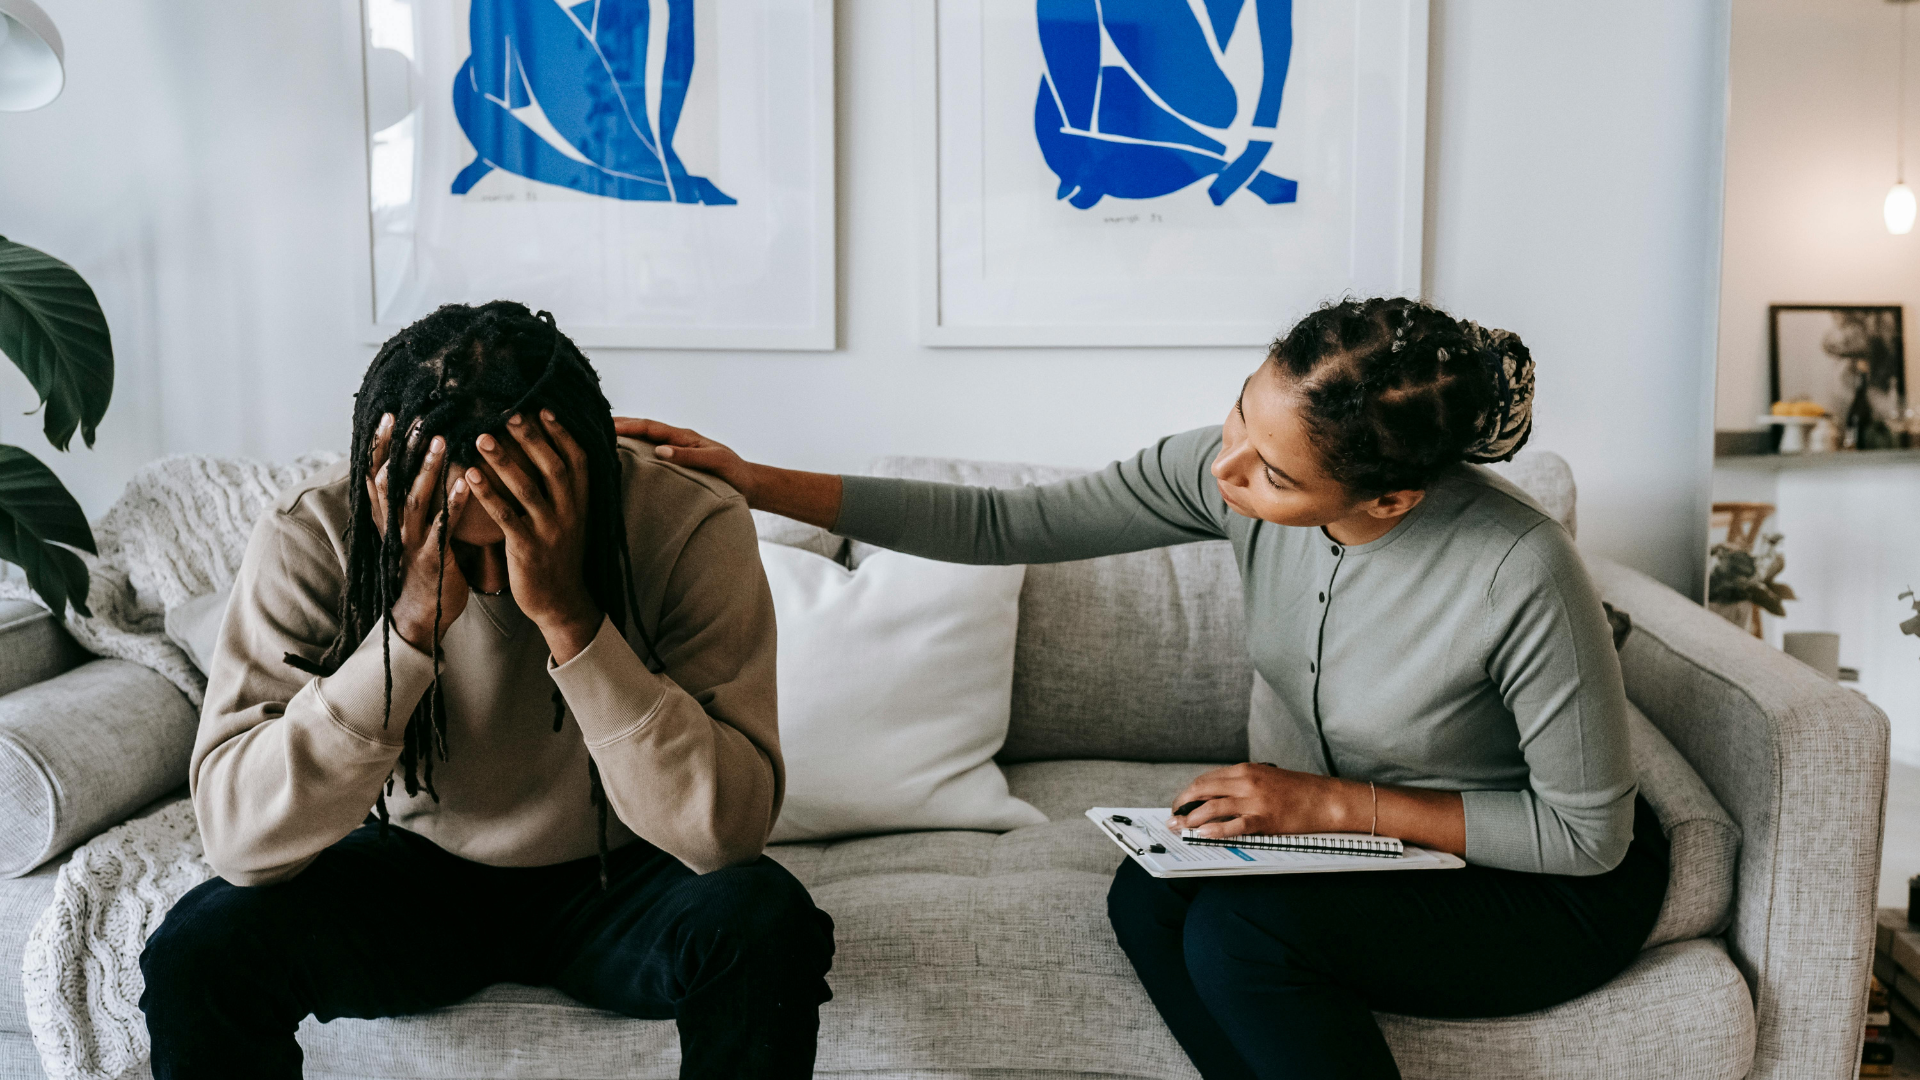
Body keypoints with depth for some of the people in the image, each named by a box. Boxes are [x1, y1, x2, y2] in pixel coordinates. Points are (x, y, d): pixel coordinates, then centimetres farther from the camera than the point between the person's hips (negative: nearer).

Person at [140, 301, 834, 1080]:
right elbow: (238, 838, -27)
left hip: (620, 878, 0)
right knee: (198, 952, -26)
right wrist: (414, 622, -37)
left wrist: (568, 615, -39)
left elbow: (728, 831, -30)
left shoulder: (692, 526, -23)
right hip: (412, 872, 1)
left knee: (766, 927, -30)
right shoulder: (309, 538, -19)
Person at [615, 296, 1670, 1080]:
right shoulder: (1230, 468, -19)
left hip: (1553, 887, -5)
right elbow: (1007, 524, -13)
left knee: (1238, 930, -28)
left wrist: (1330, 802, -23)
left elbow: (1588, 833, -20)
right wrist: (760, 483, -17)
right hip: (1356, 837, 5)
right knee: (1150, 897, -21)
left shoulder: (1521, 574, -33)